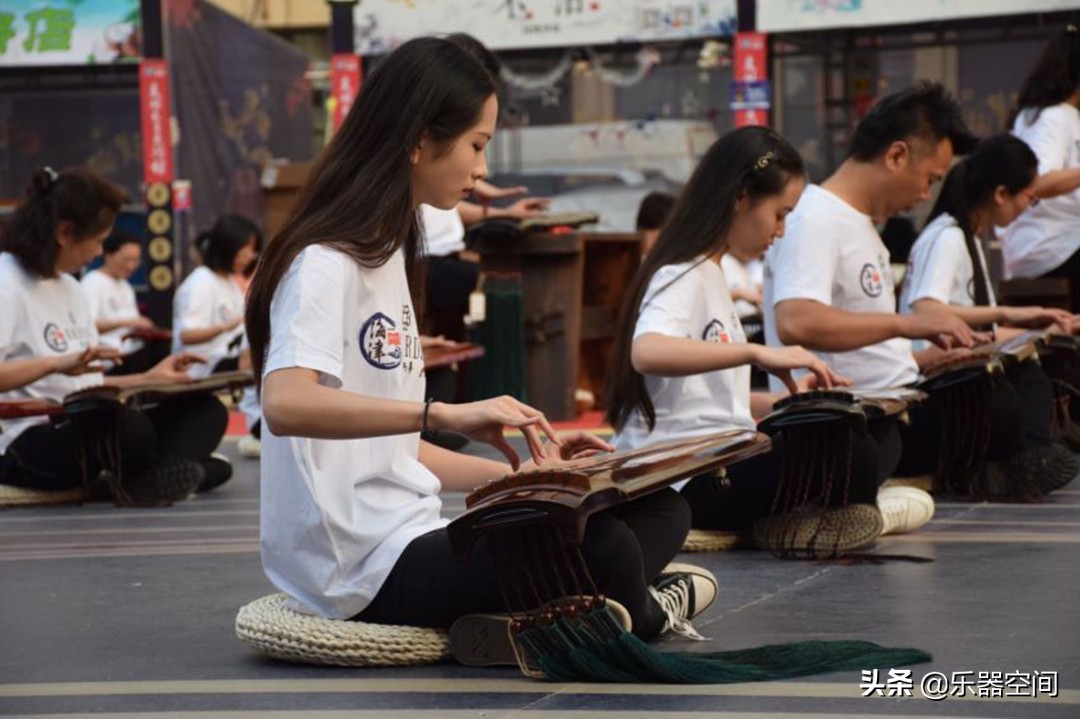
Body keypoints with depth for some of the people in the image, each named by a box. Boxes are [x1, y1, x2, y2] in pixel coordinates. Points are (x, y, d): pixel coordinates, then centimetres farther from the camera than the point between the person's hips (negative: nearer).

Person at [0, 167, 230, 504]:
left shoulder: (70, 287, 19)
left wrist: (149, 380, 17)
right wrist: (56, 363, -32)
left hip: (81, 430, 10)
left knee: (206, 409, -1)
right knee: (127, 426, -39)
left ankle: (143, 482, -28)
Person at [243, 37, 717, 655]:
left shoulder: (384, 256, 17)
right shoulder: (326, 262, -12)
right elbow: (285, 404, -31)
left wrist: (528, 471, 13)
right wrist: (446, 413, -37)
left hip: (411, 542, 9)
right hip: (367, 573, -9)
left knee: (662, 510, 8)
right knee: (596, 546, -26)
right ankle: (637, 617, 5)